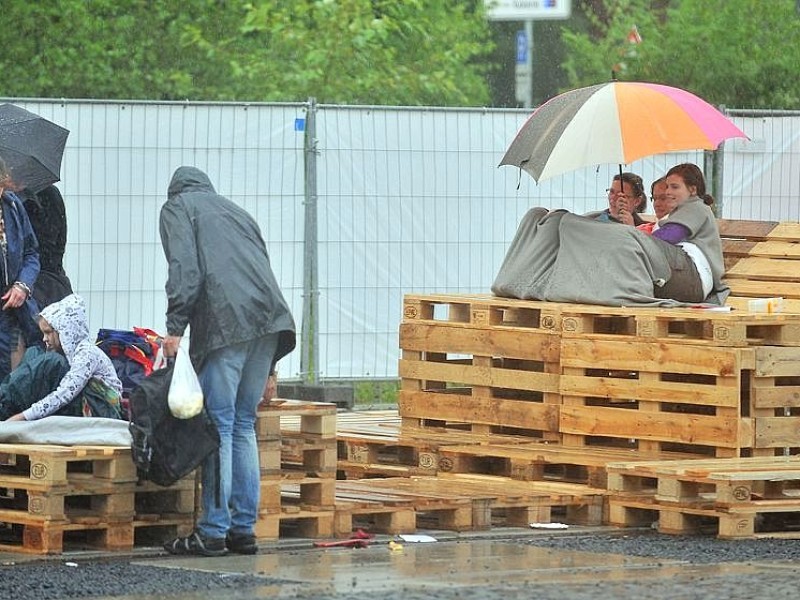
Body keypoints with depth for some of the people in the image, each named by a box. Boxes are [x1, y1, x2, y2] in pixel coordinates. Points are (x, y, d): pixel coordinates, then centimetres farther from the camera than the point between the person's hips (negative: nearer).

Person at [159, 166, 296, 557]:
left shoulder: (178, 207, 15)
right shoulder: (237, 213, 32)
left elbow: (184, 268, -3)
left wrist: (175, 327, -8)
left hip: (225, 321, -6)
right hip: (269, 319, 6)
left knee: (219, 425, -6)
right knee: (244, 425, 12)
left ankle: (213, 531, -8)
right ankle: (244, 528, 11)